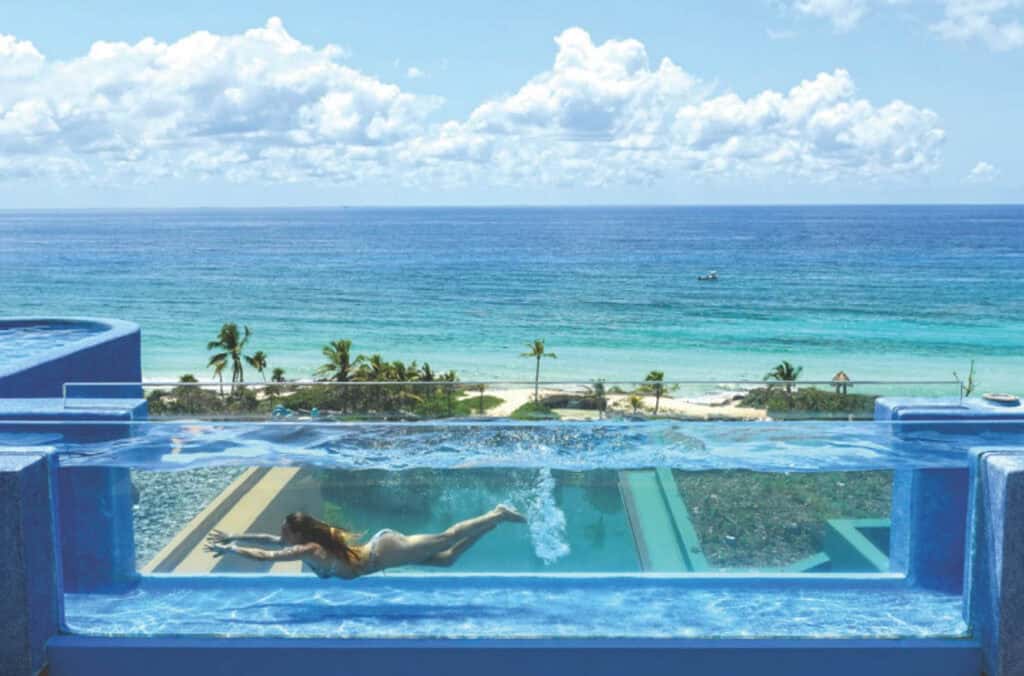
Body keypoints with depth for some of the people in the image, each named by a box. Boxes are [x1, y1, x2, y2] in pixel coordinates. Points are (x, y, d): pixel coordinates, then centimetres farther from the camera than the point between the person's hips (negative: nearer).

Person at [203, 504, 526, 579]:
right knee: (447, 557, 12)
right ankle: (495, 519, 12)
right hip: (379, 546, 7)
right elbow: (268, 540, 17)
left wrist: (229, 550, -13)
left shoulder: (307, 551, -16)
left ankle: (497, 515, -2)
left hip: (384, 552, -7)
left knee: (445, 539, -5)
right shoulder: (309, 540, 7)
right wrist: (232, 537, 16)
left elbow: (264, 555, -21)